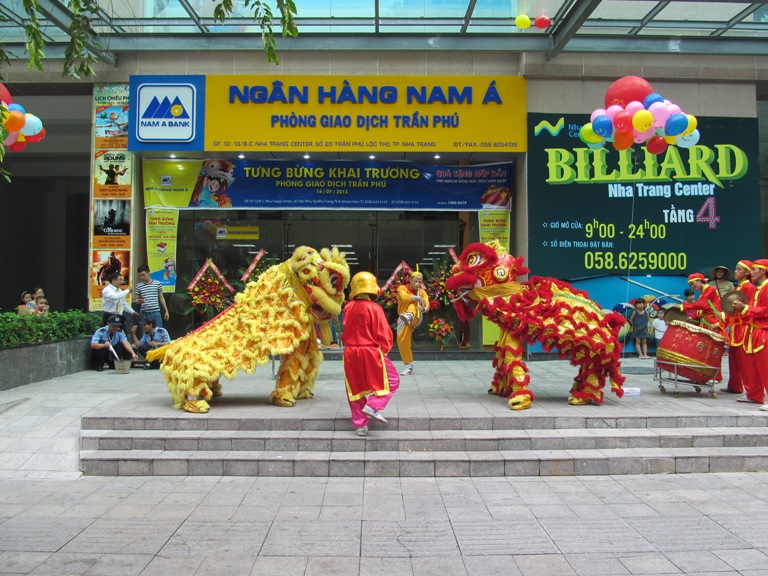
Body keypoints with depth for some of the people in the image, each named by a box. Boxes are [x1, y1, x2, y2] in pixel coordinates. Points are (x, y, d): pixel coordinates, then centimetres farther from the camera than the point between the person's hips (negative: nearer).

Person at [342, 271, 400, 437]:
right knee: (392, 381, 11)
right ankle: (373, 406, -6)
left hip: (351, 353, 5)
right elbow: (384, 333, -10)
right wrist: (385, 349, 6)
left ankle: (360, 424, 18)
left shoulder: (348, 307, 1)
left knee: (355, 387, 15)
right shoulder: (374, 308, -13)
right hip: (371, 352, -5)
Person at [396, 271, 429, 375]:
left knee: (413, 305, -28)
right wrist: (418, 298, -39)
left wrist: (423, 308, -38)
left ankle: (409, 316, -64)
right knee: (402, 341, -9)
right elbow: (404, 297, -27)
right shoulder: (402, 288, -4)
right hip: (403, 318, 0)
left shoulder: (422, 292, 3)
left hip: (415, 318, 0)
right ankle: (409, 367, 3)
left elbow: (427, 305, -14)